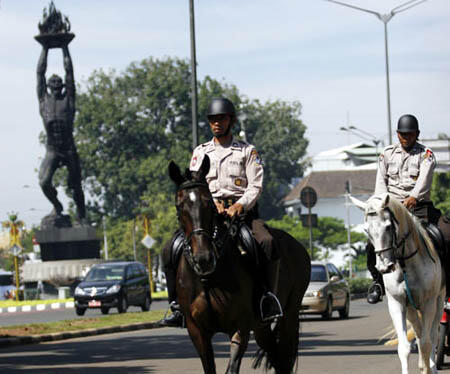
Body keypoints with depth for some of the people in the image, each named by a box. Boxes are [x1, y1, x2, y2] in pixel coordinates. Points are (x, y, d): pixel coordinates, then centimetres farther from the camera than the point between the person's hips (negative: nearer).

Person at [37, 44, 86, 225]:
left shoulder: (68, 99, 7)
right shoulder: (44, 99, 9)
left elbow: (69, 71, 8)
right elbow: (40, 72, 11)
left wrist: (65, 48, 11)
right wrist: (45, 49, 13)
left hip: (69, 149, 0)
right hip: (52, 151, 0)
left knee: (75, 186, 5)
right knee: (44, 182, -18)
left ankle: (81, 216, 22)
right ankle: (57, 206, 9)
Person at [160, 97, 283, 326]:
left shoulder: (247, 151, 9)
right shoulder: (200, 152, 15)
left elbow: (255, 186, 0)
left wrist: (240, 206, -19)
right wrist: (212, 204, -13)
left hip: (243, 211, -2)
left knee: (267, 242, -33)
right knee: (171, 249, -17)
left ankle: (269, 297, -25)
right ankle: (177, 305, -12)